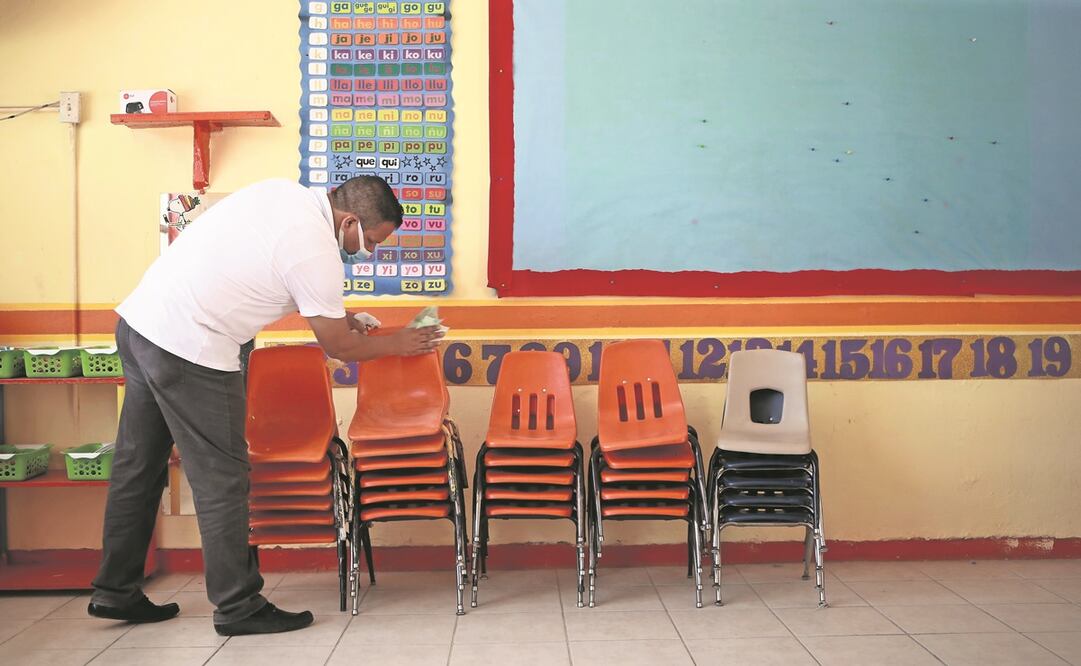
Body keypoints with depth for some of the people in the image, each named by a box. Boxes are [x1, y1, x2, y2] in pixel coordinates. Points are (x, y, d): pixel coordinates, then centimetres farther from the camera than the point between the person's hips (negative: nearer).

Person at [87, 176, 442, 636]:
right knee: (221, 479, 0)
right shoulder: (316, 251, -18)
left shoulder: (282, 192, 7)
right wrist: (397, 344, 9)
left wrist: (337, 318, 23)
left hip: (139, 316, 10)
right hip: (189, 347, -10)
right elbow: (339, 348, -6)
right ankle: (238, 607, 10)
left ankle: (116, 592, 30)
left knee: (138, 466, 17)